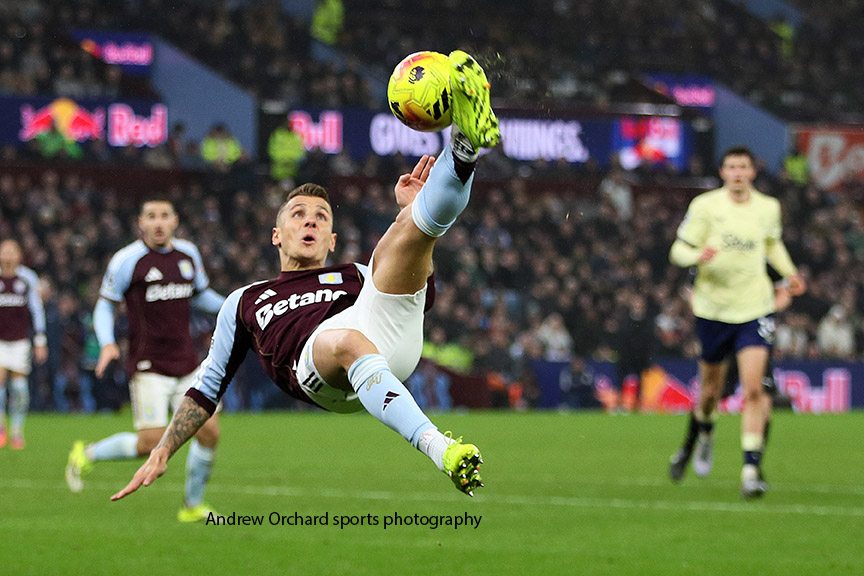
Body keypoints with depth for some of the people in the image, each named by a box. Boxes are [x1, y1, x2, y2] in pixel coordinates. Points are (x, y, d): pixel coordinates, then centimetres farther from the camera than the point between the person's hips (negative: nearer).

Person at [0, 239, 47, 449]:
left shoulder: (27, 279, 3)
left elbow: (36, 310, 10)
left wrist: (40, 341, 7)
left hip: (20, 339, 1)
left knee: (19, 385, -2)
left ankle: (17, 432, 8)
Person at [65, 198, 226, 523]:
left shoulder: (189, 254, 8)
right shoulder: (128, 260, -9)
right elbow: (104, 305, -1)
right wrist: (107, 343, -17)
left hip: (186, 363, 6)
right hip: (149, 366, -6)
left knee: (209, 432, -3)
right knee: (152, 443, -13)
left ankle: (193, 506, 15)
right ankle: (87, 454, 12)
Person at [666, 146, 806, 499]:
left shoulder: (769, 208, 2)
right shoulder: (705, 206, -7)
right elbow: (678, 251, -5)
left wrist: (790, 273, 9)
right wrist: (698, 256, -26)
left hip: (754, 309, 0)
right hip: (713, 308, 0)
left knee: (753, 389, -15)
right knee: (711, 388, 12)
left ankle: (751, 469, -15)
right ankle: (700, 436, 46)